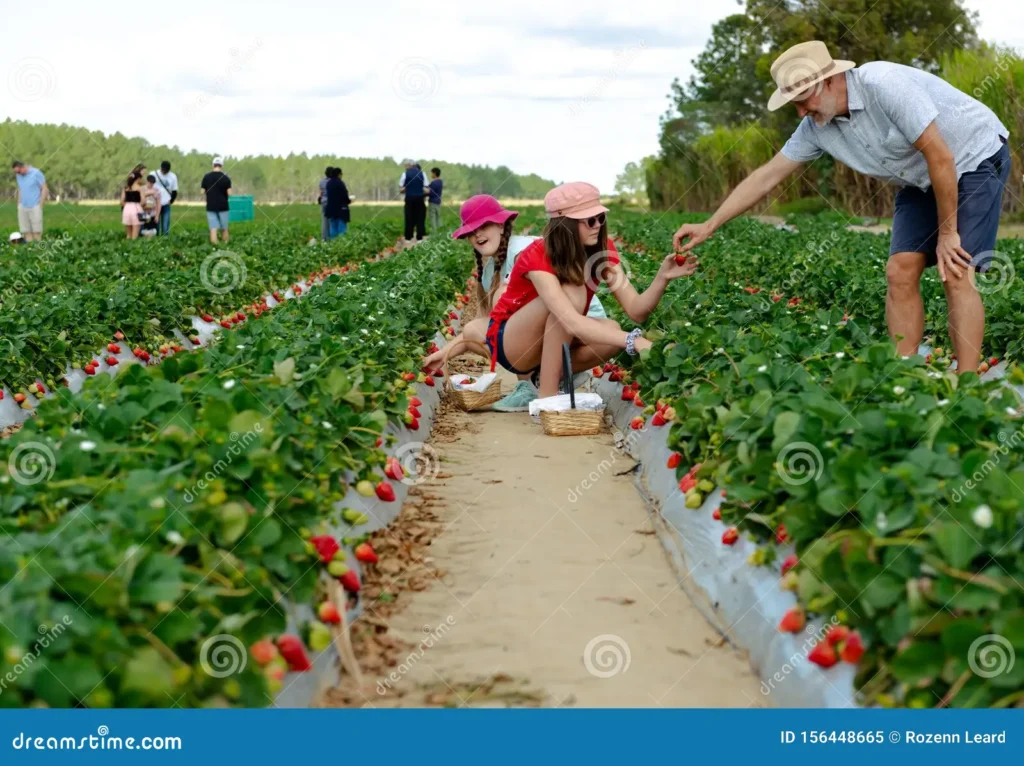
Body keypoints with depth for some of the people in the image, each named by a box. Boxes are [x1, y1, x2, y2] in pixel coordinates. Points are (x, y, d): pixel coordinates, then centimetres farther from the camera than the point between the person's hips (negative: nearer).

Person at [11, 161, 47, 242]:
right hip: (23, 208, 5)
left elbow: (45, 189, -6)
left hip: (35, 207, -5)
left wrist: (40, 205, -9)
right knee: (27, 232, 2)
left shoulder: (36, 173, -8)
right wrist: (19, 204, 12)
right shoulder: (19, 176, 9)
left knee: (37, 232, -3)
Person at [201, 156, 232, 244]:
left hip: (210, 206, 1)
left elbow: (202, 191, 0)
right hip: (223, 206, -1)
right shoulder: (225, 178, -7)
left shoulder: (206, 177, 0)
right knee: (224, 228, 10)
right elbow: (229, 193, -10)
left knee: (213, 228, -1)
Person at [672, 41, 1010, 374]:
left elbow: (941, 156, -28)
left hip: (976, 159, -7)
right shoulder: (817, 126, -7)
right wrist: (708, 226, -4)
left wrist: (947, 233, -20)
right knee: (900, 273, -6)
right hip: (920, 181, 7)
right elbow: (767, 176, 0)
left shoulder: (884, 85, -31)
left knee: (956, 275, -18)